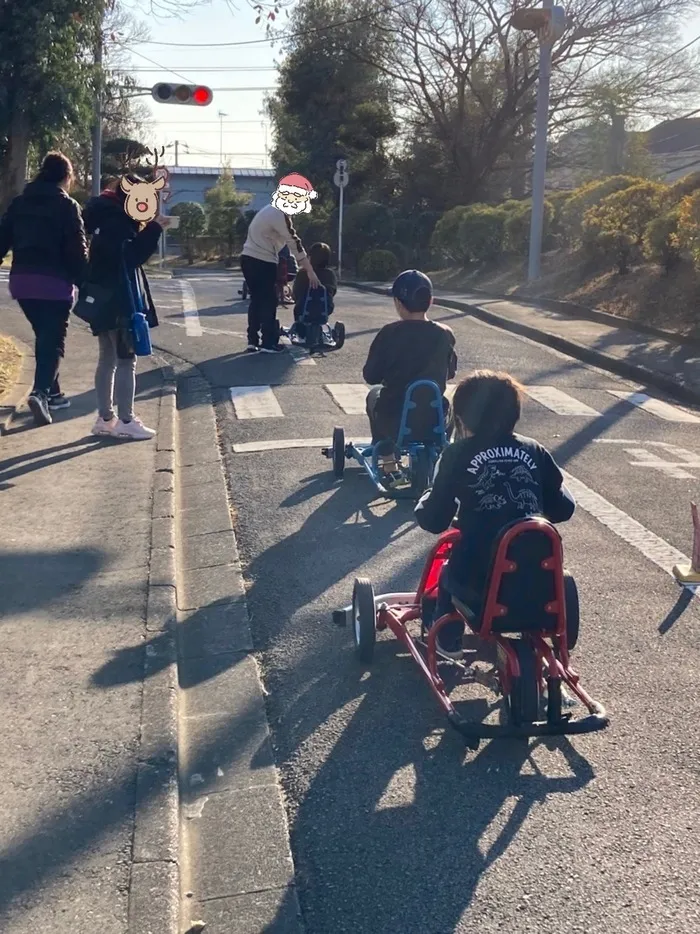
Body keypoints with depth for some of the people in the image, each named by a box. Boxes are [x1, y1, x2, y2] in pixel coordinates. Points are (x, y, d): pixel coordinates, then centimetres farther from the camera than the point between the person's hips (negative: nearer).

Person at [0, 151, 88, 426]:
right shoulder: (67, 205, -6)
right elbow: (77, 249, -11)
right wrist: (84, 283, -5)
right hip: (54, 282, -6)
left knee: (43, 336, 18)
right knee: (54, 339, -2)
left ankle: (52, 393, 23)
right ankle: (41, 391, -21)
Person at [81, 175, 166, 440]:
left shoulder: (109, 218, 15)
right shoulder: (117, 221, -14)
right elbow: (132, 256, -21)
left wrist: (148, 229, 8)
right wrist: (153, 228, -19)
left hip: (106, 300, 10)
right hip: (119, 302, -10)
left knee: (108, 359, 12)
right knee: (126, 360, -6)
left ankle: (105, 418, 17)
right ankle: (125, 422, -4)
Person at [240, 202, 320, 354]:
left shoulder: (271, 210, 17)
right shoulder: (280, 215, -14)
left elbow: (291, 241, 15)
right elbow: (294, 243, -16)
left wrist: (302, 264, 13)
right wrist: (310, 271, -14)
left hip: (249, 258, 9)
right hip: (262, 262, -9)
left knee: (257, 300, 14)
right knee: (269, 302, 0)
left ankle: (252, 342, 15)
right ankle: (268, 343, 4)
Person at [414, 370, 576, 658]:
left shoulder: (458, 455, -6)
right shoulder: (535, 453, 4)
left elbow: (434, 521, -6)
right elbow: (563, 509, 10)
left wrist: (426, 501, 15)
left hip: (477, 581, -3)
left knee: (449, 572, 31)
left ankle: (448, 639, 40)